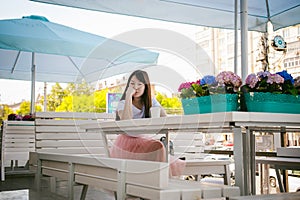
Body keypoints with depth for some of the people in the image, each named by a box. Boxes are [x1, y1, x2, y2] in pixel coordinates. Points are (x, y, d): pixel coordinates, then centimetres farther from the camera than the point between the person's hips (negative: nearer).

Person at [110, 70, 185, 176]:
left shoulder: (151, 101, 6)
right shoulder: (123, 103, -5)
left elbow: (164, 117, -7)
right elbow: (126, 120, -25)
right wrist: (129, 96, -23)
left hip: (144, 140, 4)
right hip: (126, 141, -4)